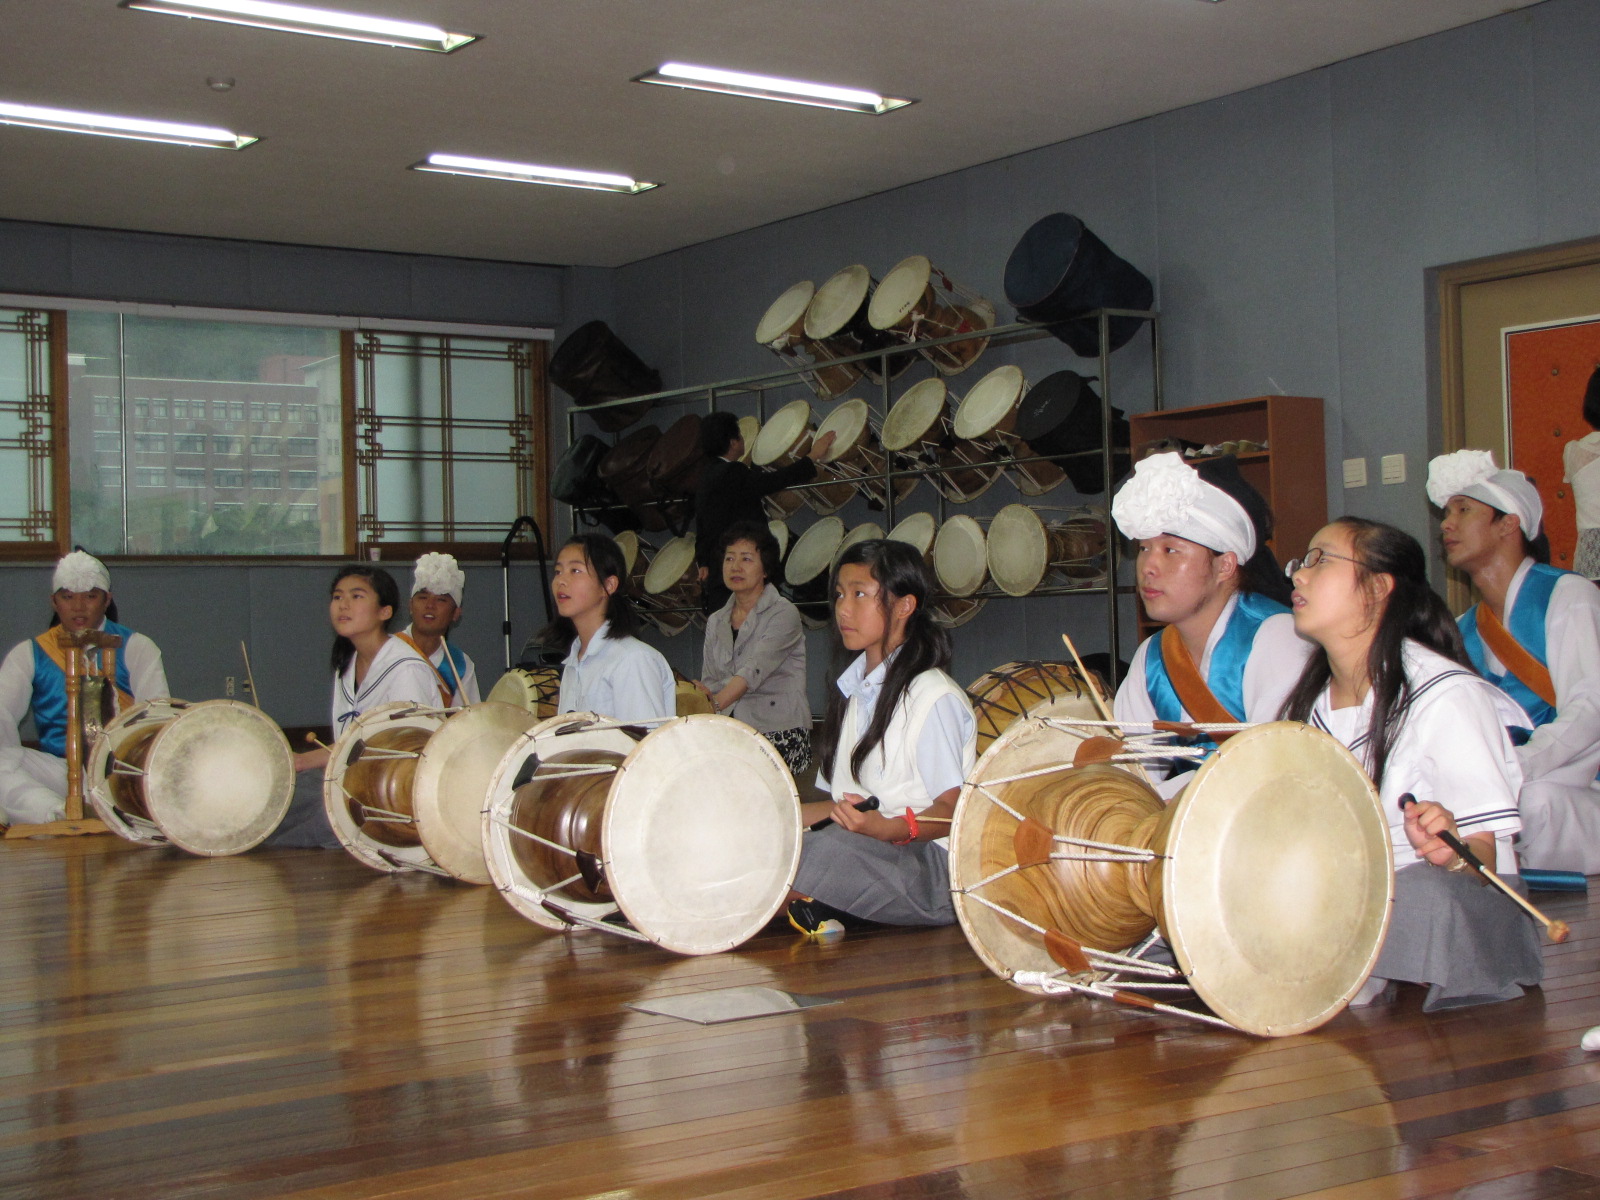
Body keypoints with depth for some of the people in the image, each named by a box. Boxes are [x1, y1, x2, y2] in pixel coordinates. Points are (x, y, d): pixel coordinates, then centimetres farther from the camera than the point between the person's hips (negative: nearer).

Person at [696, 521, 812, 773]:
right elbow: (709, 682, 16)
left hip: (780, 736, -5)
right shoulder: (716, 622, 17)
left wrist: (716, 704, -32)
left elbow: (756, 669, -18)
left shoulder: (783, 614, -4)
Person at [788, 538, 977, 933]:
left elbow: (952, 811, -12)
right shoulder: (853, 692, 19)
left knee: (835, 848, -36)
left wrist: (889, 828, -30)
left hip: (933, 868, -6)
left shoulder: (933, 697, -7)